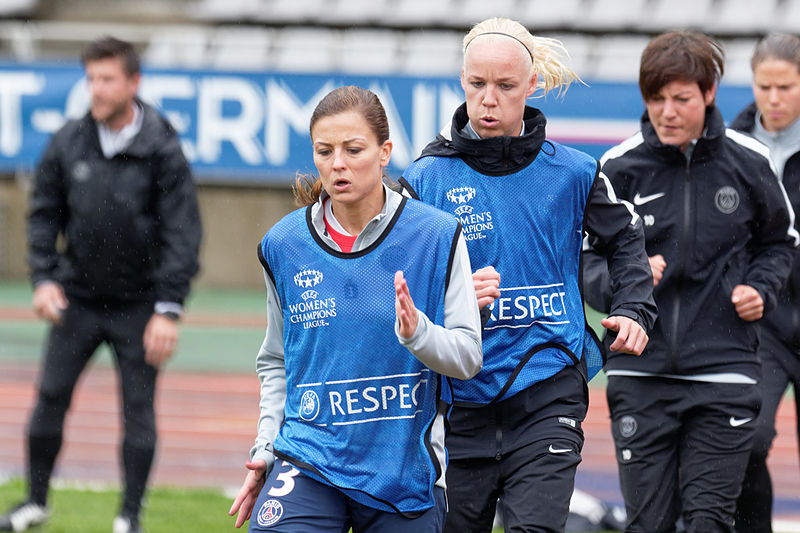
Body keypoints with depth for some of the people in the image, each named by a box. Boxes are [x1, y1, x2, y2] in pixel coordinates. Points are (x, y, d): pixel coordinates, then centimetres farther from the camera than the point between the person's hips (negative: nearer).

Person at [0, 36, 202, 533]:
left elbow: (183, 233, -11)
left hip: (138, 305, -3)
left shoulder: (162, 151, -11)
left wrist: (168, 309, -16)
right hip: (78, 300, 3)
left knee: (139, 409, 0)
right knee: (51, 398, 2)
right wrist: (44, 278, -5)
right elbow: (45, 214, 8)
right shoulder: (67, 144, -2)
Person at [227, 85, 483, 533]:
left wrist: (417, 331, -24)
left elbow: (468, 356, -4)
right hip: (310, 462, 0)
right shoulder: (284, 245, 3)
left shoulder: (437, 236, -4)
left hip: (407, 473, 0)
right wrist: (266, 449, 6)